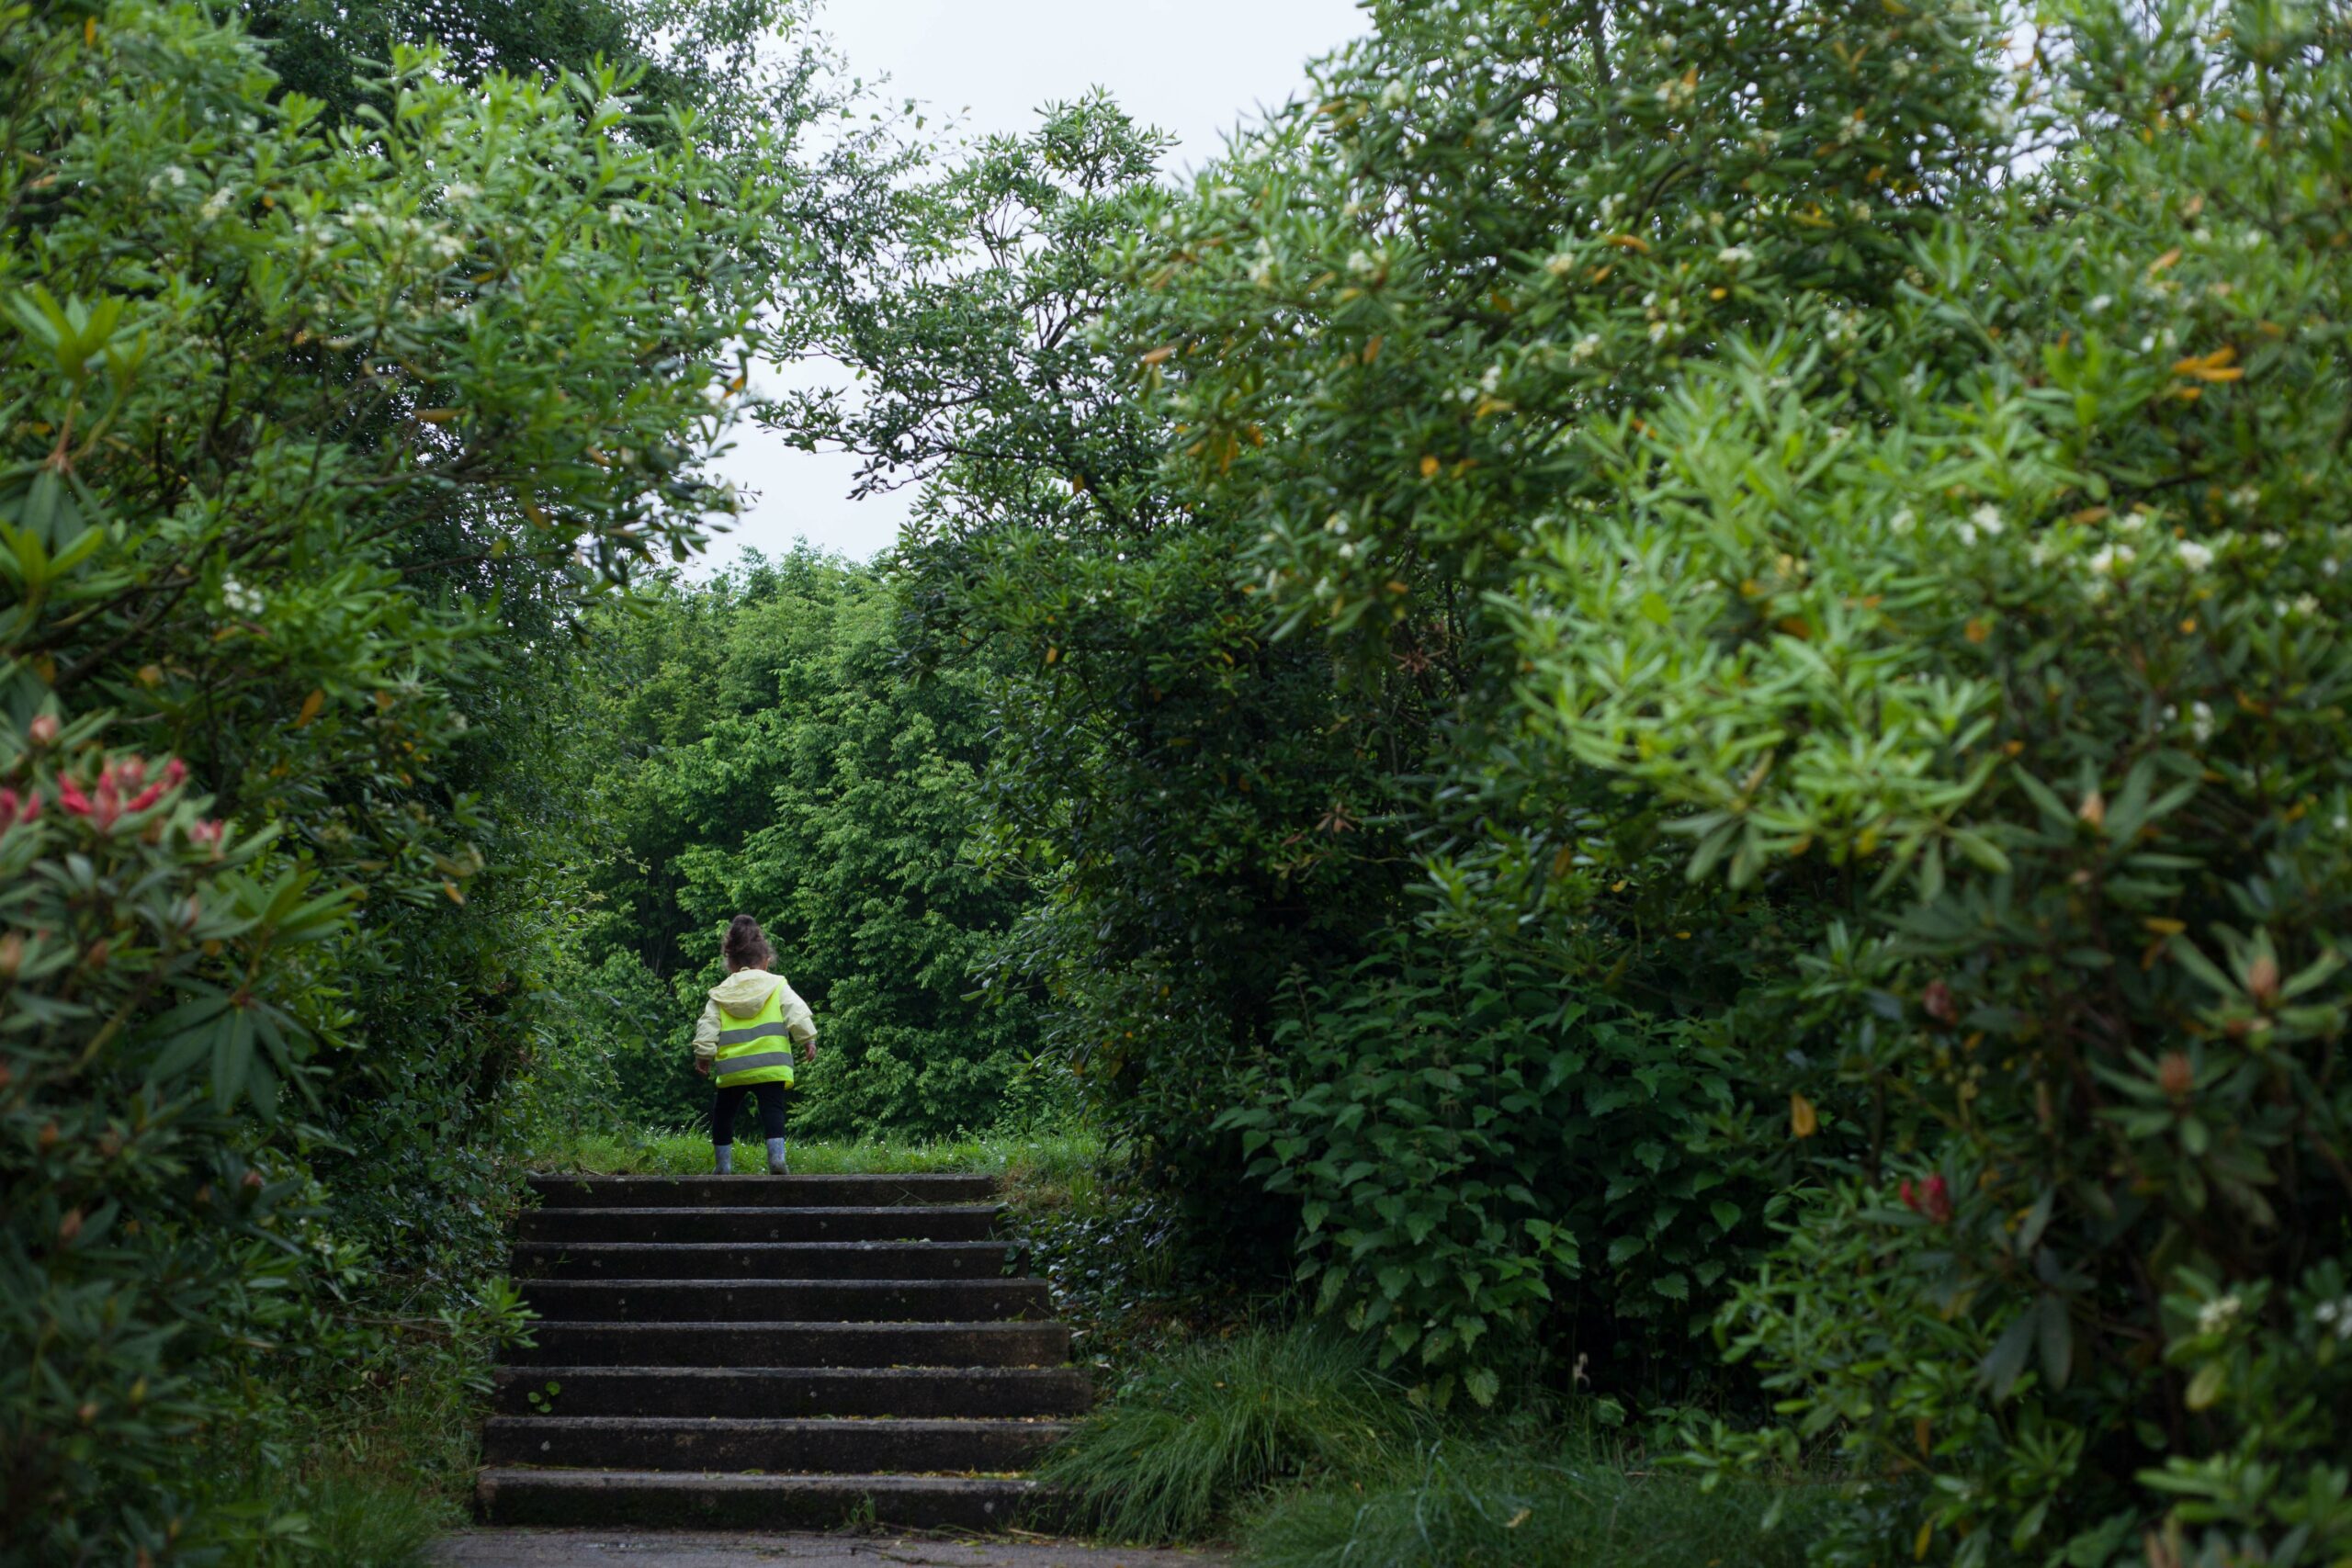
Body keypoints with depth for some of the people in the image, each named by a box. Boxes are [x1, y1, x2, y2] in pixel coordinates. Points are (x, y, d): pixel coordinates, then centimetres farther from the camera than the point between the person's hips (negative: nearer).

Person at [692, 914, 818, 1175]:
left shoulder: (720, 994, 12)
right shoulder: (777, 986, 7)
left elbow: (707, 1027, 6)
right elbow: (798, 1014, -3)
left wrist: (703, 1055, 10)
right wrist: (808, 1040, 1)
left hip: (732, 1069, 2)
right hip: (770, 1065, -2)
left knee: (723, 1115, 17)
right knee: (772, 1111, -4)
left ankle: (723, 1165, 16)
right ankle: (776, 1158, -22)